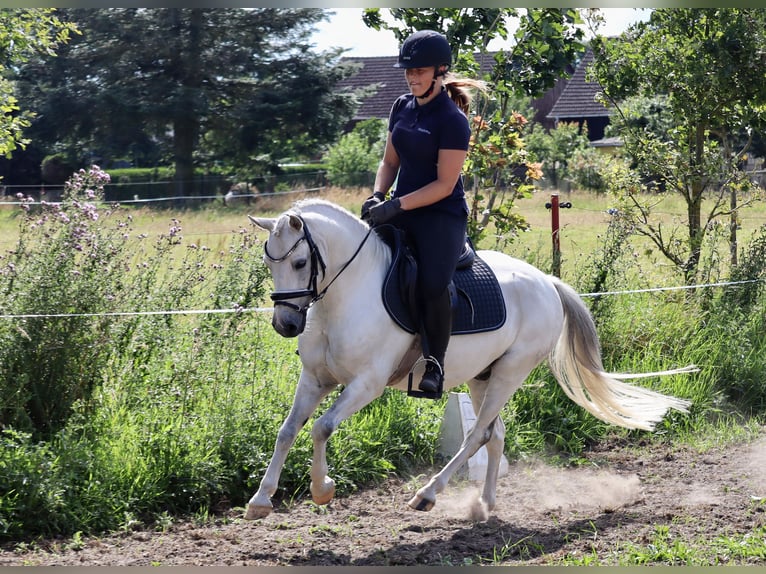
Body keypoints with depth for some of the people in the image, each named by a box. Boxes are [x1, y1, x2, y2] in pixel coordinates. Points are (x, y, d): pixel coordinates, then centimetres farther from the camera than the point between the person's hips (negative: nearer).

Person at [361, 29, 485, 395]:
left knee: (433, 283, -28)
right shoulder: (402, 107, 9)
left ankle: (435, 365, -13)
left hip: (442, 216, -7)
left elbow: (444, 184, -15)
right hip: (402, 213, 7)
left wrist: (396, 205, -21)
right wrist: (377, 196, -1)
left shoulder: (452, 120, -12)